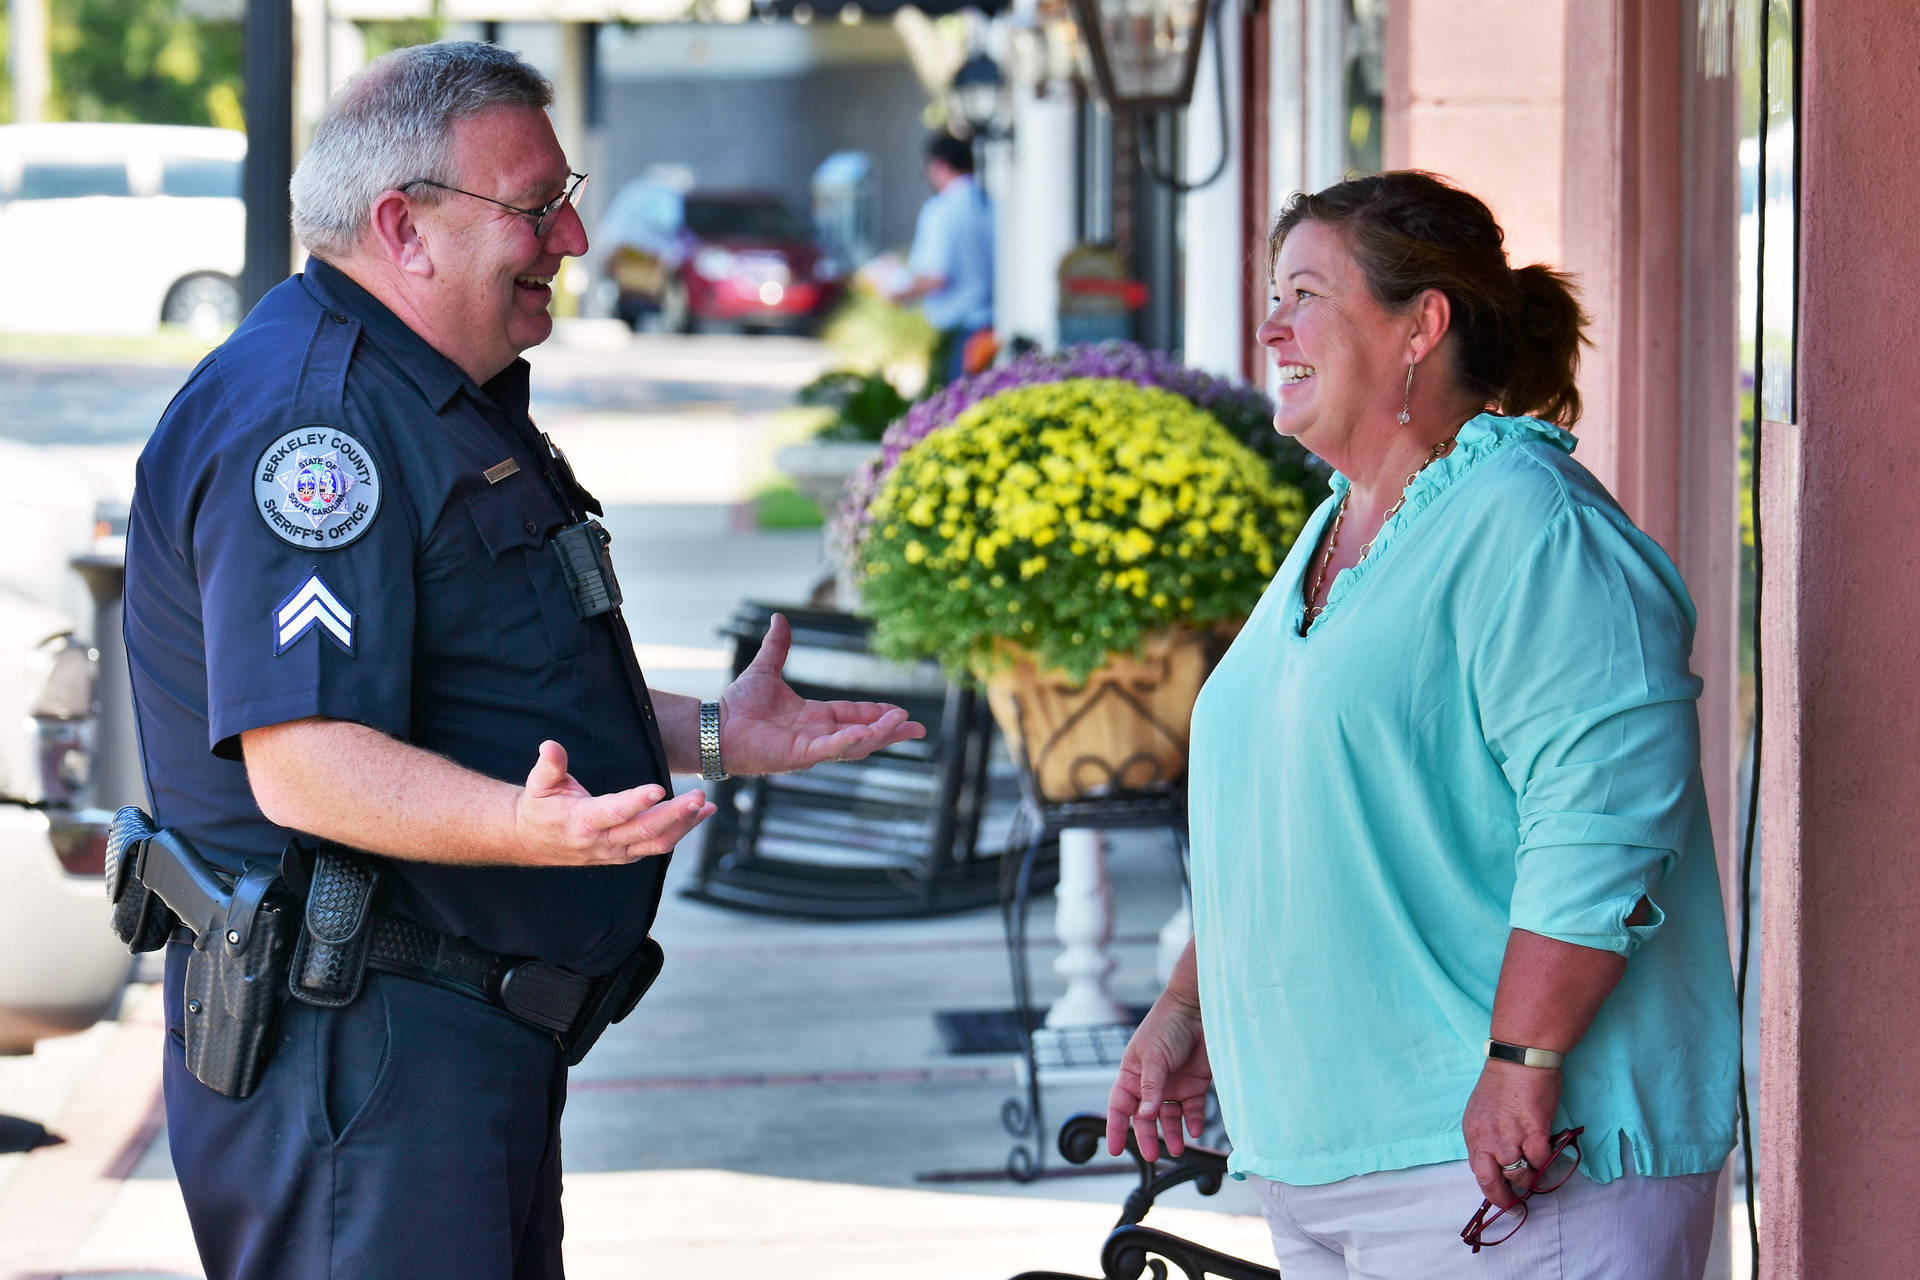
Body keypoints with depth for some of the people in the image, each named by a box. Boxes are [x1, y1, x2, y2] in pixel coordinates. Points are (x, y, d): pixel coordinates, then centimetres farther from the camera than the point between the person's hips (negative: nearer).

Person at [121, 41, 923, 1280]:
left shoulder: (452, 402, 18)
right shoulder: (305, 414, -19)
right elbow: (304, 764, -28)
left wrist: (711, 735, 23)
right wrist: (527, 826, -41)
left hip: (484, 1033, 11)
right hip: (355, 1037, -11)